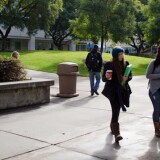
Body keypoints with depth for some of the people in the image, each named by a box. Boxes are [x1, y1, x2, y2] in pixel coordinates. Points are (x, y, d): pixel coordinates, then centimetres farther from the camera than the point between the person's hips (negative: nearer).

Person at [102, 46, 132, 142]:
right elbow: (104, 79, -4)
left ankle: (112, 127, 41)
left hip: (123, 91, 4)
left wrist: (127, 78, -13)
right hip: (113, 91, -4)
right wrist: (107, 77, -27)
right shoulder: (109, 65, -7)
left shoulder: (126, 64, 3)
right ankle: (117, 134, -13)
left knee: (116, 110, 18)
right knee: (116, 111, -11)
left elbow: (130, 76, 10)